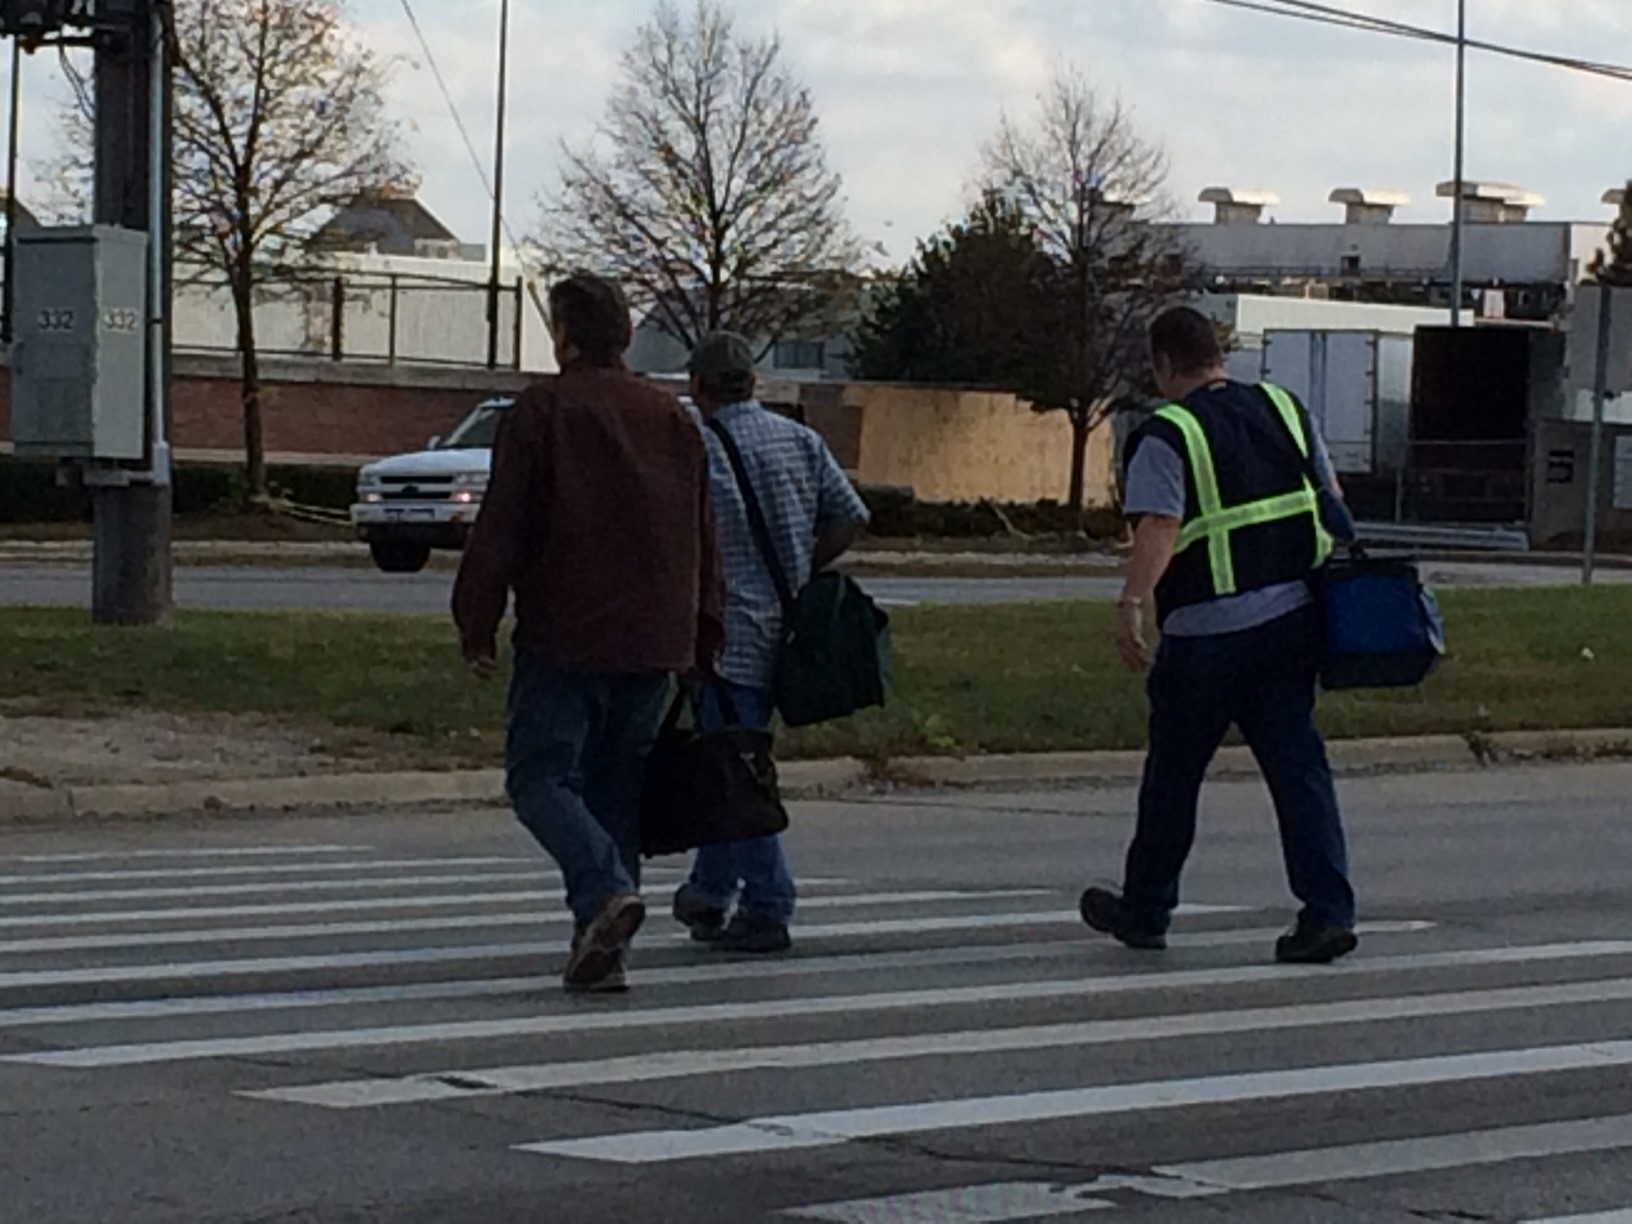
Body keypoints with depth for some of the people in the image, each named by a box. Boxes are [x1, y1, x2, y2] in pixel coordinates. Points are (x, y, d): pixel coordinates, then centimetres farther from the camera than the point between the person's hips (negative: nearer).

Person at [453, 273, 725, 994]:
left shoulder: (541, 411, -4)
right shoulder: (672, 420, 14)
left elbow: (500, 528, -7)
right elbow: (704, 540, 17)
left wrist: (478, 626, -1)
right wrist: (703, 641, 21)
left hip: (565, 637, -5)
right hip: (653, 640, 5)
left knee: (539, 776, -2)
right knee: (618, 787, 10)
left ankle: (606, 888, -26)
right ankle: (602, 951, 8)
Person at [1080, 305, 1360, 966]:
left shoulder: (1166, 435, -9)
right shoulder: (1283, 408, 11)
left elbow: (1158, 528, -21)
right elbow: (1330, 501, 19)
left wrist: (1132, 605, -27)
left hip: (1208, 633, -5)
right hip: (1293, 617, 5)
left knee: (1173, 774, 9)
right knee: (1298, 764, 4)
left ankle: (1144, 910, 22)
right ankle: (1329, 911, -5)